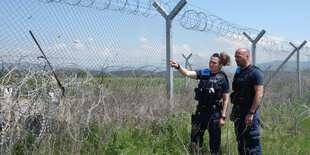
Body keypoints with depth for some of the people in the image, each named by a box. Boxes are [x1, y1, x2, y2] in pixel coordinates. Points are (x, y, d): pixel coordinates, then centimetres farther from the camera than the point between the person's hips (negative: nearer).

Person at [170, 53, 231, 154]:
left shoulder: (223, 79, -6)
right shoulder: (203, 73, 5)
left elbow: (226, 99, -6)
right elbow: (188, 73, -6)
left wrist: (223, 117, -10)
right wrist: (178, 67, -25)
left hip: (214, 113, -4)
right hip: (200, 111, 4)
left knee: (215, 140, 4)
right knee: (195, 137, 12)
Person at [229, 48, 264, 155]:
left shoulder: (255, 72, -10)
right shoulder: (238, 73, 15)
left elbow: (259, 94, -17)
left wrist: (251, 113, -22)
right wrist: (233, 112, 17)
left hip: (250, 111, -8)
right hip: (238, 112, 8)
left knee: (252, 141, -6)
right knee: (240, 141, 13)